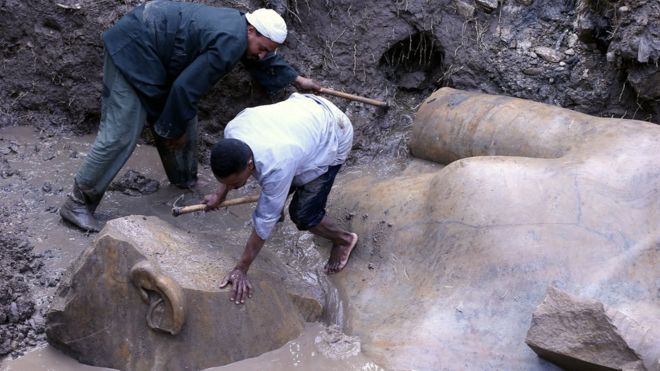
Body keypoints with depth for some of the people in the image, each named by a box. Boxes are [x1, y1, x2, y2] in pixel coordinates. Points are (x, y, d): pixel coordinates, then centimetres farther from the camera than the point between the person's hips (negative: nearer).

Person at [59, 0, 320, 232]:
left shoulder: (238, 26, 6)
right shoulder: (230, 44, -25)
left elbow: (265, 60, 28)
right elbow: (185, 88, -24)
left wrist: (298, 79, 34)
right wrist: (174, 129, -10)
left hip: (155, 55, 11)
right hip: (133, 50, -11)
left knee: (184, 121, 15)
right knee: (120, 135, -12)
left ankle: (184, 181, 33)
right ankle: (77, 203, -3)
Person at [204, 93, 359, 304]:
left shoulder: (276, 167, -41)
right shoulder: (232, 130, -24)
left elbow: (265, 223, -30)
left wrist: (241, 269, -23)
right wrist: (220, 194, 4)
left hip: (333, 137, -7)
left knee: (302, 214, -7)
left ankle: (343, 240, 20)